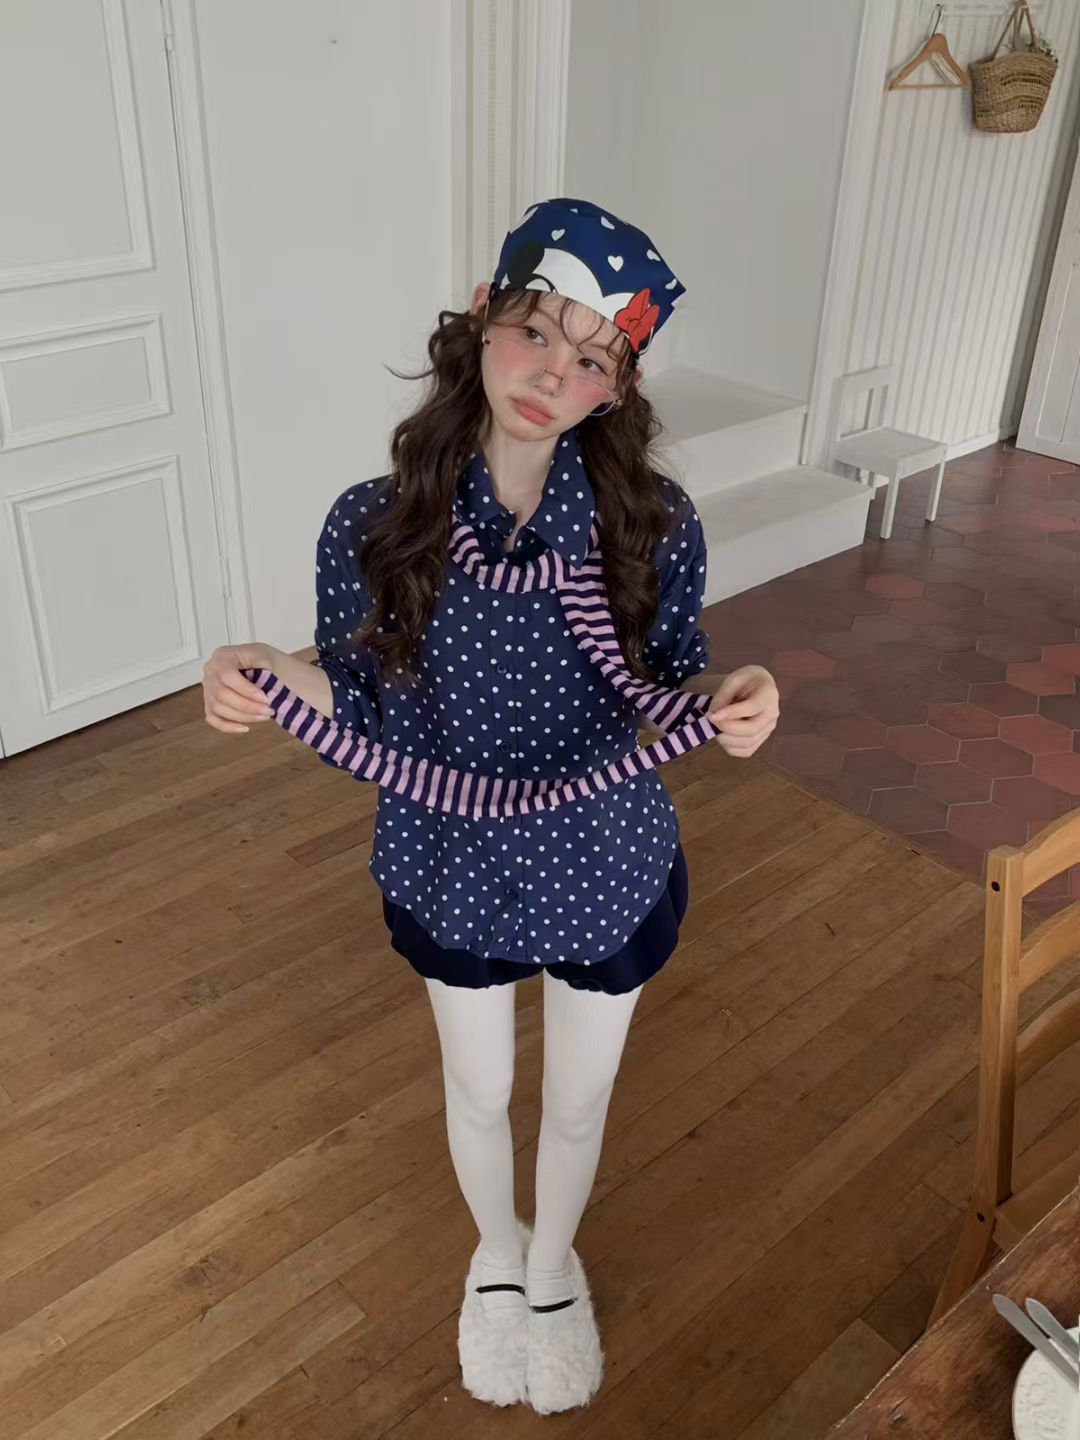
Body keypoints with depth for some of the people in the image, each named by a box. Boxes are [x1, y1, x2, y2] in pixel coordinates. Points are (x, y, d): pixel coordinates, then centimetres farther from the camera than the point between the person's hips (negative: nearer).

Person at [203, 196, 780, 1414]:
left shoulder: (653, 523, -18)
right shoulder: (373, 525, -18)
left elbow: (667, 693, -5)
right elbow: (364, 720, -10)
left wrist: (726, 704, -26)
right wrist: (273, 681, -30)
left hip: (612, 876, 0)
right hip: (450, 876, 0)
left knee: (578, 1101, 24)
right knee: (478, 1093, 25)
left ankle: (554, 1264, 58)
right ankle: (496, 1253, 60)